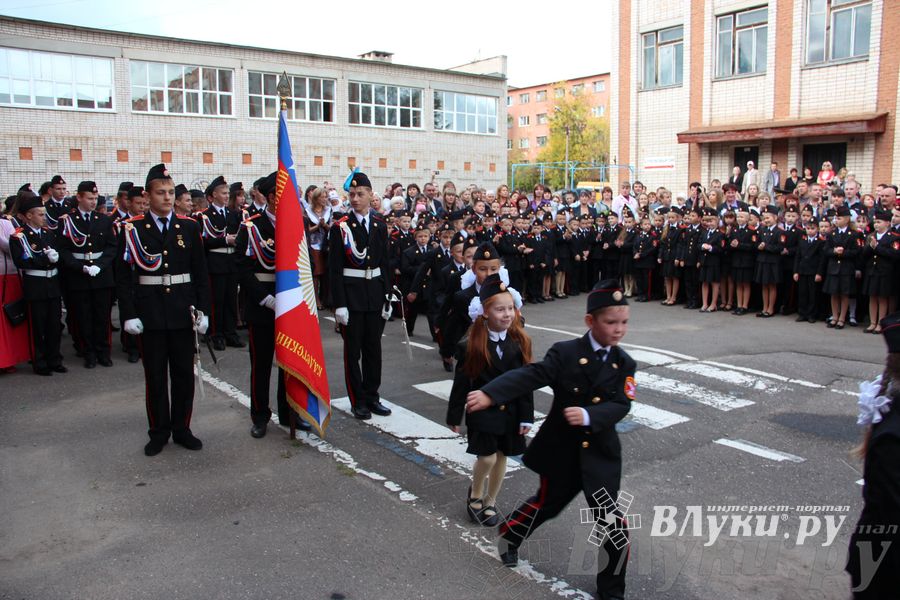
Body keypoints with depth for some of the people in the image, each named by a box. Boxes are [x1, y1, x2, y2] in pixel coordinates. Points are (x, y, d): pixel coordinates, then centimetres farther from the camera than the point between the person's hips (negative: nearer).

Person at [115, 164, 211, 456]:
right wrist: (129, 314, -8)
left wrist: (203, 309, 0)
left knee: (184, 373, 10)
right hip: (149, 313, -2)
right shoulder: (132, 229, -3)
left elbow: (200, 272, 4)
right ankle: (159, 432, 22)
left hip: (183, 312, 2)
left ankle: (182, 429, 24)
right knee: (155, 376, 9)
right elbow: (123, 275, -2)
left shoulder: (189, 226, 3)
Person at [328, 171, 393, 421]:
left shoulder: (380, 225, 6)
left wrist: (387, 297, 6)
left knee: (374, 348, 12)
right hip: (351, 294, -4)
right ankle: (358, 401, 15)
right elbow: (334, 269, -8)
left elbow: (385, 263, 10)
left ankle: (372, 397, 24)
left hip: (375, 292, 4)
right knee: (353, 350, 4)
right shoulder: (340, 227, -7)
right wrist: (339, 304, -13)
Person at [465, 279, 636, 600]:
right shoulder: (565, 353, -12)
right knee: (548, 502, 18)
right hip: (560, 448, -2)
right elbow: (529, 375, -24)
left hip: (600, 453, 2)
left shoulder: (625, 364, -2)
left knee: (612, 521, -1)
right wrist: (489, 394, -38)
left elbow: (621, 405, -13)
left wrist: (588, 415, -32)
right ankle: (509, 535, 49)